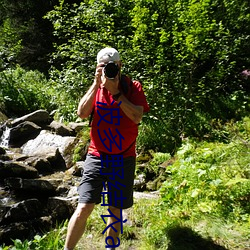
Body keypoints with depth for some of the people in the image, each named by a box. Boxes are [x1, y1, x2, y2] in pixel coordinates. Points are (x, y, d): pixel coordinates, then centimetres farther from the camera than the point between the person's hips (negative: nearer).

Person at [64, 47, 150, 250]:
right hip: (97, 156, 1)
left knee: (115, 210, 10)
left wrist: (116, 92, -18)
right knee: (84, 208, -7)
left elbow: (137, 117, -15)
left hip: (124, 158, 0)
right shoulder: (96, 87, 5)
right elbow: (82, 113, -10)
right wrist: (97, 84, -14)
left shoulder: (133, 87, -1)